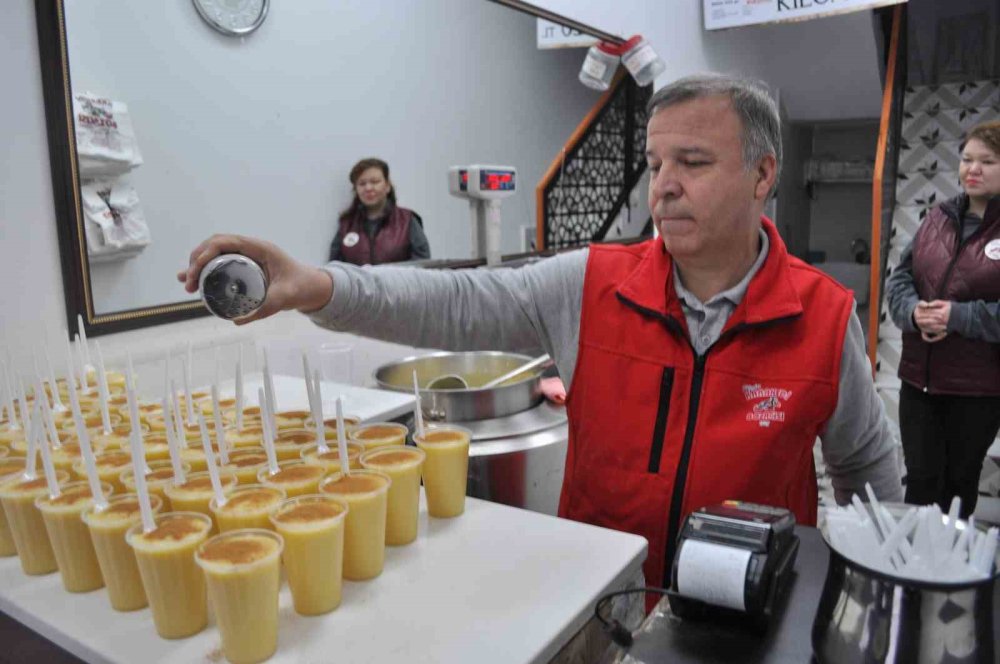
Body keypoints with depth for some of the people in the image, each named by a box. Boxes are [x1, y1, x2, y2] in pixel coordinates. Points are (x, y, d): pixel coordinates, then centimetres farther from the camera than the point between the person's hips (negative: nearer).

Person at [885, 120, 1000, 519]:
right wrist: (914, 311, -15)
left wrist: (959, 316, -22)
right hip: (920, 377, 3)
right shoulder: (938, 219, 7)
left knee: (961, 480, 16)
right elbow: (899, 279, 5)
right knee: (921, 478, 8)